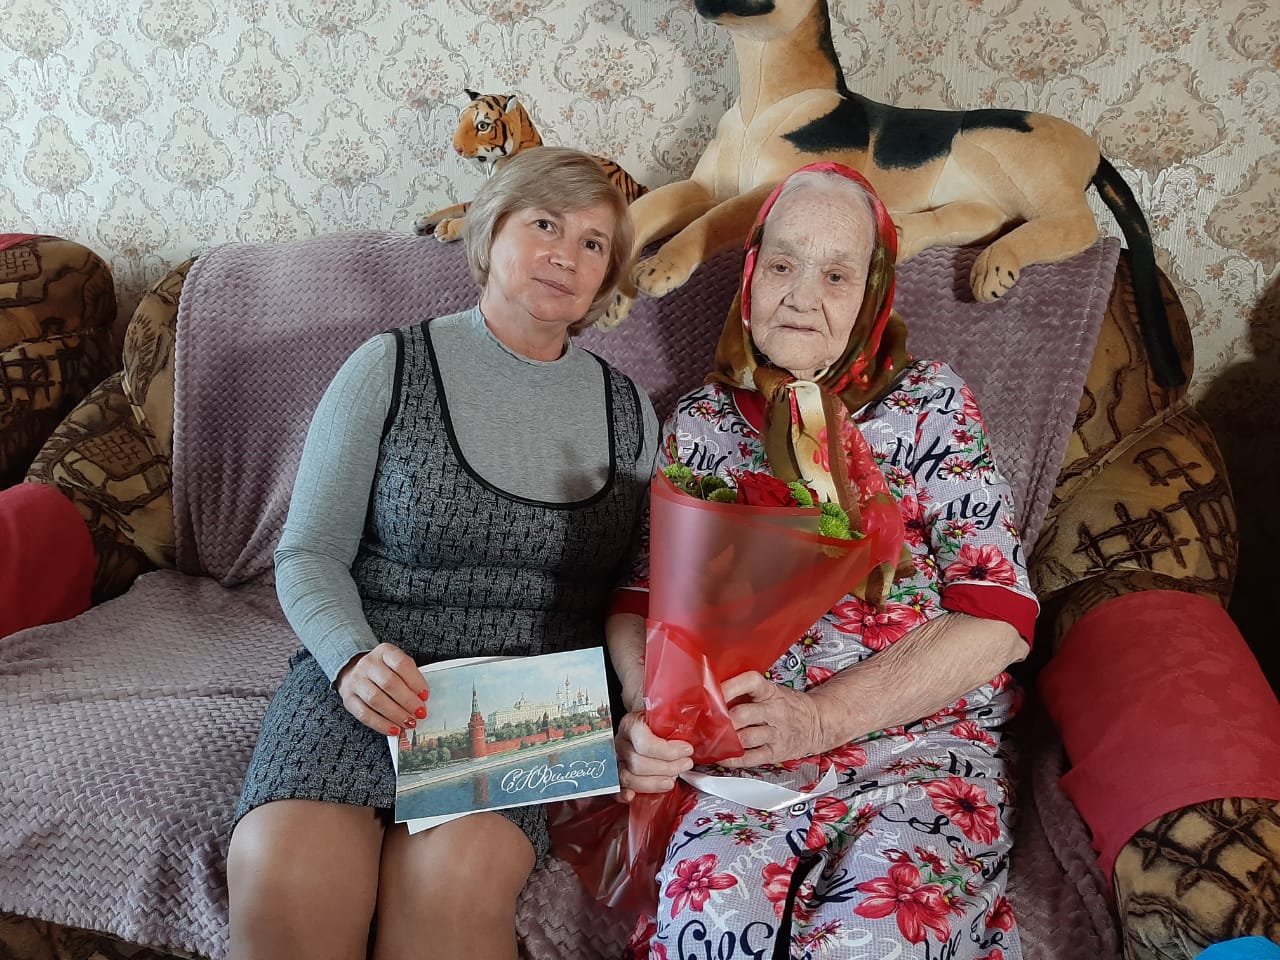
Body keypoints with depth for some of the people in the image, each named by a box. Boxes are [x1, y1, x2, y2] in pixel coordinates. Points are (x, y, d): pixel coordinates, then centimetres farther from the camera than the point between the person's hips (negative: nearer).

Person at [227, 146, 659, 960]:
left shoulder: (627, 410, 11)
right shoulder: (390, 369, 3)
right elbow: (309, 556, 3)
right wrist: (353, 658, -15)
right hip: (371, 675, 0)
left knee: (454, 876, -30)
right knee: (282, 873, -28)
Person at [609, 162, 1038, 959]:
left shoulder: (930, 403, 4)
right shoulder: (701, 424, 11)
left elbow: (998, 620, -4)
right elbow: (640, 598, 8)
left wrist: (819, 717, -14)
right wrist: (647, 708, -15)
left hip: (924, 740, -1)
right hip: (748, 753, 1)